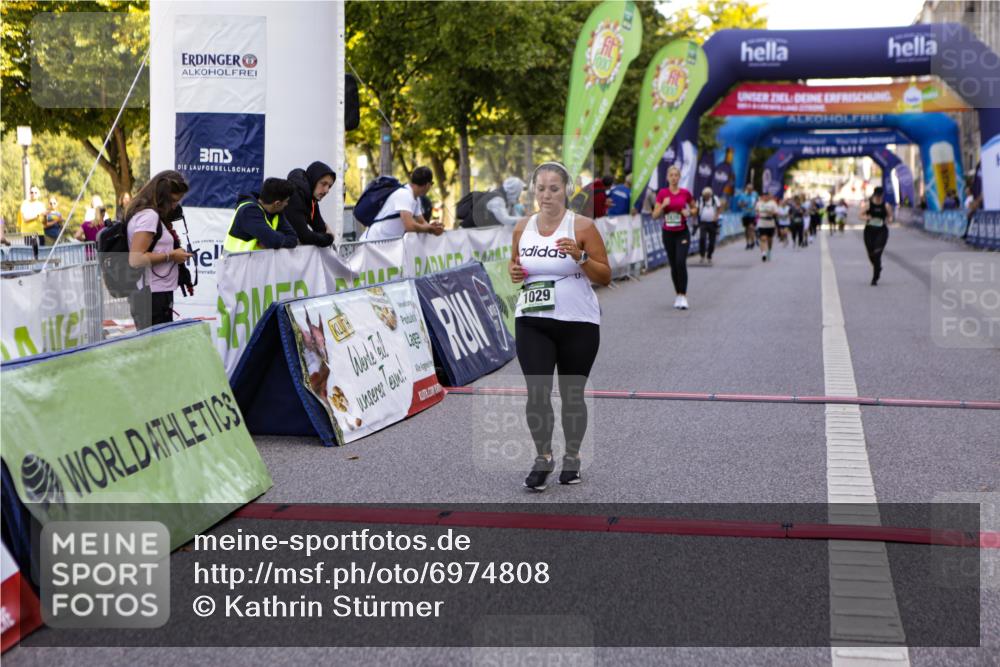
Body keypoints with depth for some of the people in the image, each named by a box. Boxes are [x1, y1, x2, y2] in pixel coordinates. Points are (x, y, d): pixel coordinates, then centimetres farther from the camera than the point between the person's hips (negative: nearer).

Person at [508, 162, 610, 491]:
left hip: (578, 323, -2)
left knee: (572, 393, 8)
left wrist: (580, 257, -21)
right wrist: (514, 271, -2)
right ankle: (543, 457, 10)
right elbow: (515, 262, 21)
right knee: (537, 392, -8)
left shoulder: (582, 226, -6)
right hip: (532, 322, 2)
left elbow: (605, 277, -5)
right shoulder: (522, 227, 5)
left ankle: (572, 457, 27)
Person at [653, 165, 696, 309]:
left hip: (682, 233, -2)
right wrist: (663, 205, -18)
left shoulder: (685, 193, -1)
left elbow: (694, 208, 14)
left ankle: (683, 296, -13)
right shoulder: (662, 193, -1)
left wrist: (689, 212, -7)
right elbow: (655, 216, -1)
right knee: (673, 265, 7)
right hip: (668, 233, 2)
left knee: (681, 262, -16)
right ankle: (678, 295, 20)